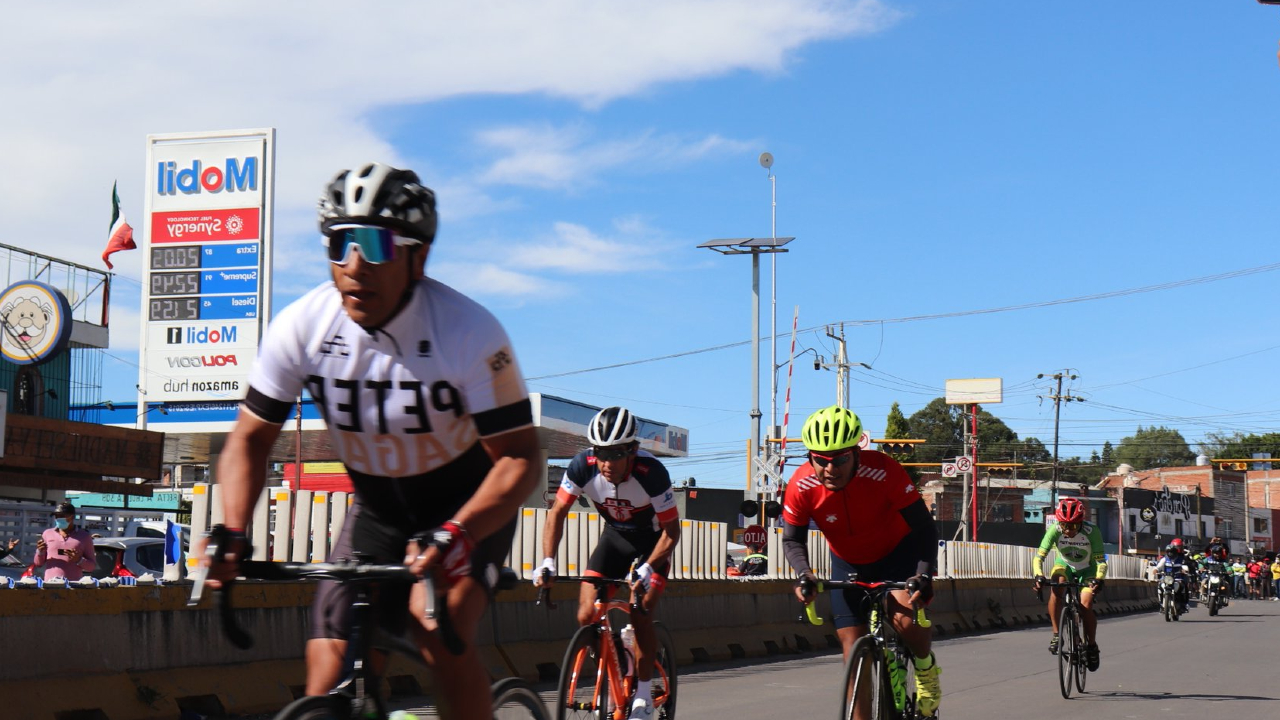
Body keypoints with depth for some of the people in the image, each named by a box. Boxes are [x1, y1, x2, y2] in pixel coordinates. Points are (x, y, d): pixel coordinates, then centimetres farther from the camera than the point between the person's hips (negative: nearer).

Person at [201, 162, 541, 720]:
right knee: (330, 670, -8)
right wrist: (232, 533, -24)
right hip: (379, 512, 4)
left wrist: (456, 534, -43)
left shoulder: (470, 333, -27)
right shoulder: (300, 328, -17)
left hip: (471, 509, -3)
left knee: (438, 631, -29)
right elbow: (251, 439, -7)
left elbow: (519, 456, -25)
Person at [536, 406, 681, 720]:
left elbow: (672, 530, -26)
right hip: (616, 533, 3)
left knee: (640, 616, -17)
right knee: (587, 617, -9)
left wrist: (647, 569, -38)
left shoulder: (651, 472, -34)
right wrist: (548, 562, -28)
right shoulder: (583, 466, -27)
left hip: (653, 538, -3)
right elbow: (557, 513, -16)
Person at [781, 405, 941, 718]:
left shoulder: (884, 471, -32)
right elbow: (792, 539, -10)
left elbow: (924, 527, -26)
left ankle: (927, 670, 2)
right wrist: (804, 573, -30)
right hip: (848, 564, 3)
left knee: (905, 616, -29)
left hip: (898, 552, -3)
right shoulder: (801, 486, -25)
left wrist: (925, 574, -40)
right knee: (853, 647, -2)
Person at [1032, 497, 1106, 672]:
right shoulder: (1055, 530, -28)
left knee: (1085, 606, -19)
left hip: (1087, 570, -1)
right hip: (1064, 565, 1)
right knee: (1056, 588, -32)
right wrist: (1038, 575, -48)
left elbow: (1101, 561, -31)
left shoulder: (1091, 531, -31)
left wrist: (1098, 579, -50)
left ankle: (1092, 646, 5)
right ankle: (1056, 634, -20)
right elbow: (1039, 556, -30)